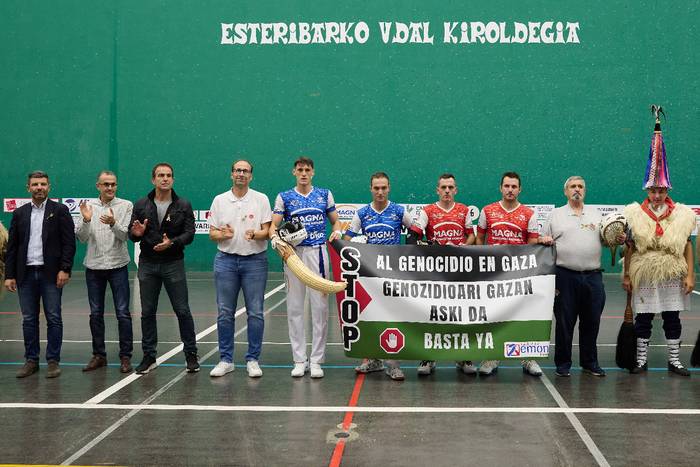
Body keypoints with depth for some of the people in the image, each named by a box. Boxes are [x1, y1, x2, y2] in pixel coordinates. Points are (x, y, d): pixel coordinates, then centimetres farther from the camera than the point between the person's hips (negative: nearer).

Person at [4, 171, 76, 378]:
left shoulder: (60, 211, 1)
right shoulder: (19, 213, 11)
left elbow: (69, 242, -4)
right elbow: (12, 246, 10)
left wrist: (65, 269, -13)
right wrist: (9, 275, 3)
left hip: (51, 273, -3)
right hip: (26, 274, 3)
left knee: (54, 319, 0)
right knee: (29, 320, 7)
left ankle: (53, 361, 8)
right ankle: (31, 360, 16)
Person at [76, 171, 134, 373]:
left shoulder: (126, 206, -2)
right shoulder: (88, 206, 5)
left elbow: (125, 235, -9)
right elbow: (82, 238, 0)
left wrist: (113, 223, -28)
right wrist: (86, 220, -18)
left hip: (117, 266, -2)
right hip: (94, 266, 3)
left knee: (123, 313, -3)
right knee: (96, 313, 9)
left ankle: (125, 356, 5)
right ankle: (99, 355, 20)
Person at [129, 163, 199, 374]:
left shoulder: (183, 205, 0)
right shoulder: (141, 205, 5)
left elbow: (189, 233, -5)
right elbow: (131, 233, 5)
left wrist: (172, 242, -23)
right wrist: (136, 233, -18)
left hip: (173, 264, -2)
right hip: (148, 264, 2)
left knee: (182, 311, 0)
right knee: (147, 312, 7)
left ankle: (191, 355, 11)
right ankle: (149, 357, 17)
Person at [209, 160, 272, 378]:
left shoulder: (261, 199, 3)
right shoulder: (219, 200, 7)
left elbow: (267, 231, -1)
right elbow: (212, 233, 6)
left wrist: (255, 234, -23)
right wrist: (223, 234, -15)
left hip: (255, 260, -1)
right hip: (226, 260, 2)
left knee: (255, 313, 0)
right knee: (225, 313, 4)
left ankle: (253, 360, 9)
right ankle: (226, 360, 14)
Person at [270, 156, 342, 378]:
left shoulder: (324, 194, 9)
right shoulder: (284, 197, 6)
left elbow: (335, 221, 15)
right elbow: (273, 225, -1)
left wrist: (337, 232, -7)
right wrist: (275, 237, -22)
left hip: (318, 253, 0)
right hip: (294, 253, 0)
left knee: (320, 306, -1)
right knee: (294, 308, 2)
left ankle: (316, 360, 6)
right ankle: (299, 360, 10)